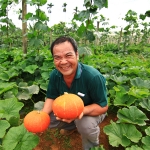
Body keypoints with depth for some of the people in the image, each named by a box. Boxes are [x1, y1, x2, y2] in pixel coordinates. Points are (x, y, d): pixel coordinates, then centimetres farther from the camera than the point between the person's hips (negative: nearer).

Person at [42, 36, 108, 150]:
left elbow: (103, 107, -27)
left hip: (91, 111, -5)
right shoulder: (54, 75, -19)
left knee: (85, 124, -35)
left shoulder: (93, 76, -36)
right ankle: (72, 126, 23)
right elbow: (51, 98, -6)